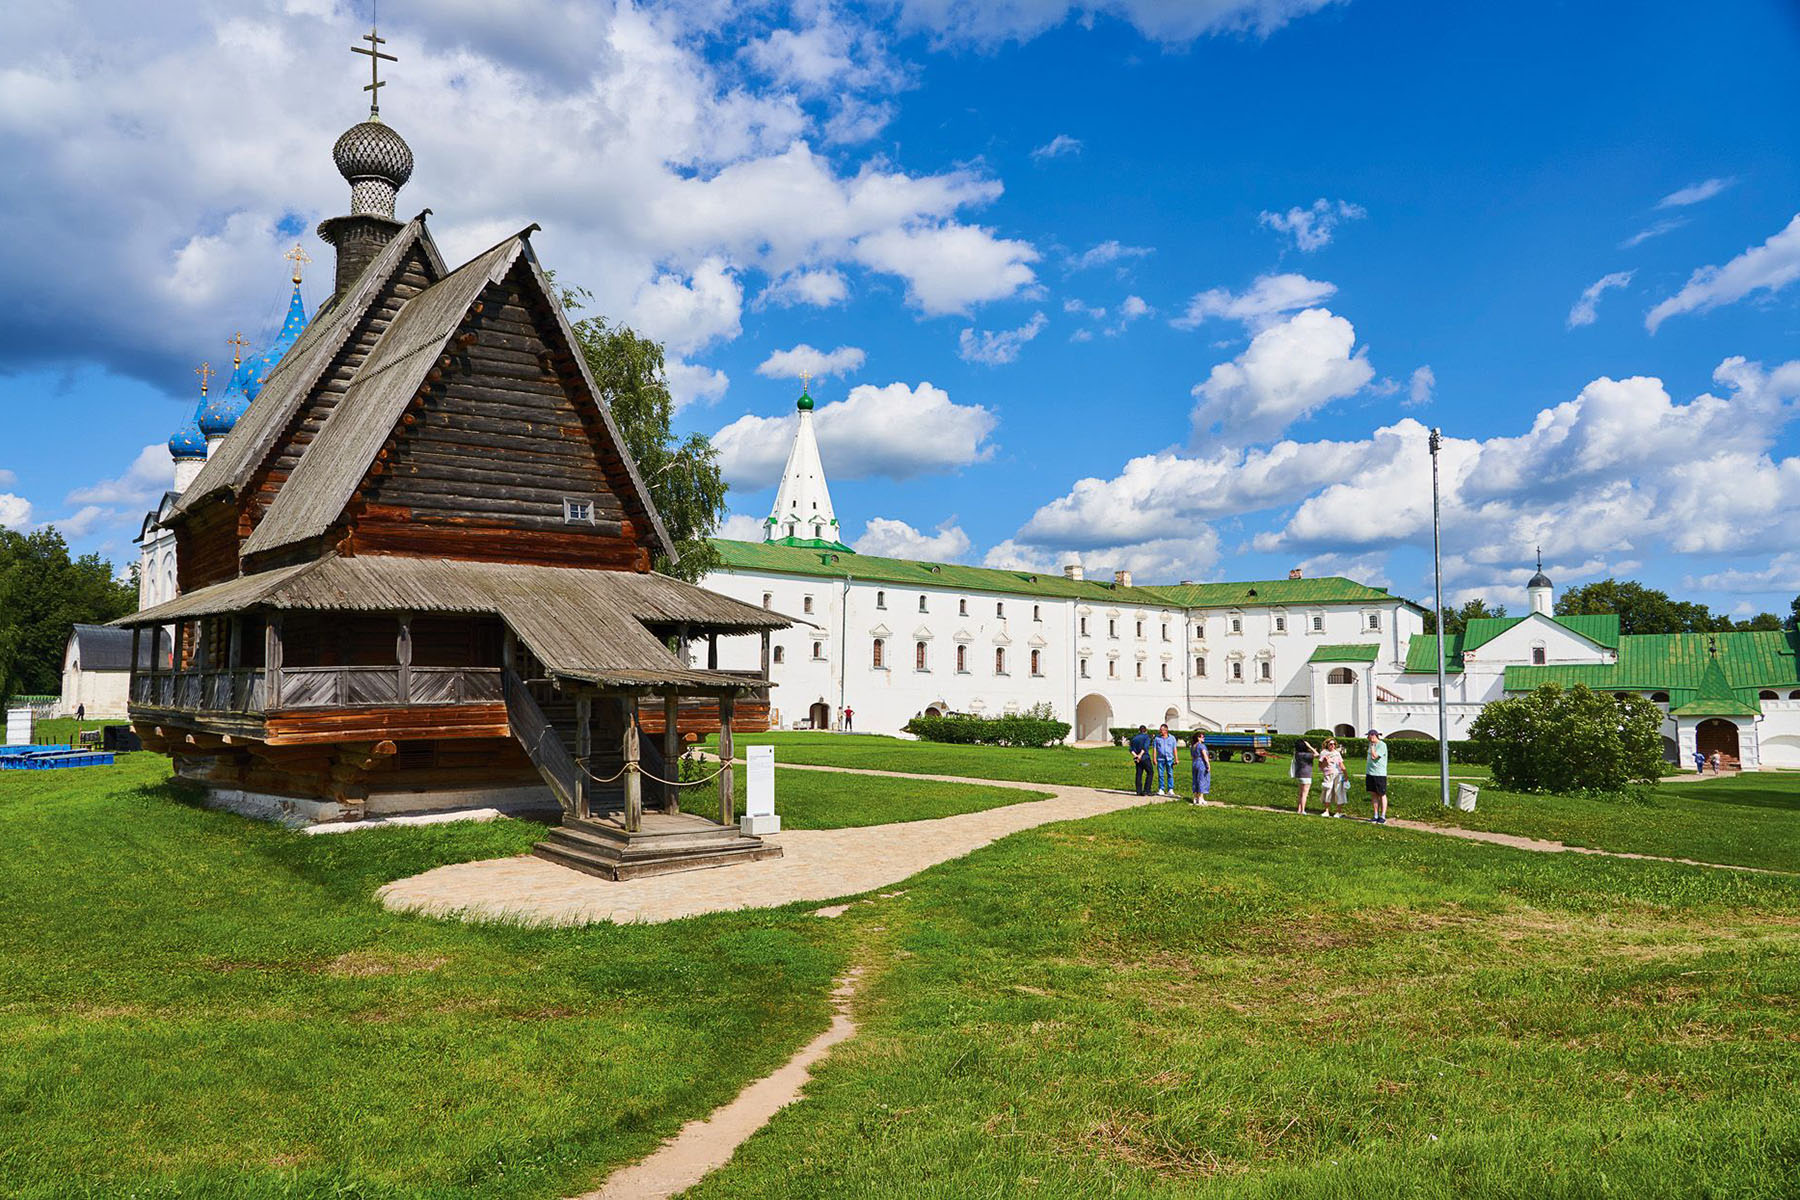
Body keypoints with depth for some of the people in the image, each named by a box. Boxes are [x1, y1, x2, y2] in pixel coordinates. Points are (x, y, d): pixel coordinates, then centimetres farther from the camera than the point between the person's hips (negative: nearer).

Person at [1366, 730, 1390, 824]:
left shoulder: (1382, 745, -12)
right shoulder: (1371, 744, 13)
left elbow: (1374, 756, -20)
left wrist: (1372, 745, -13)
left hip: (1380, 774, -8)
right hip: (1370, 773, 8)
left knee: (1382, 795, 0)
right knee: (1373, 795, 8)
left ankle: (1383, 817, 2)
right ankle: (1376, 816, 13)